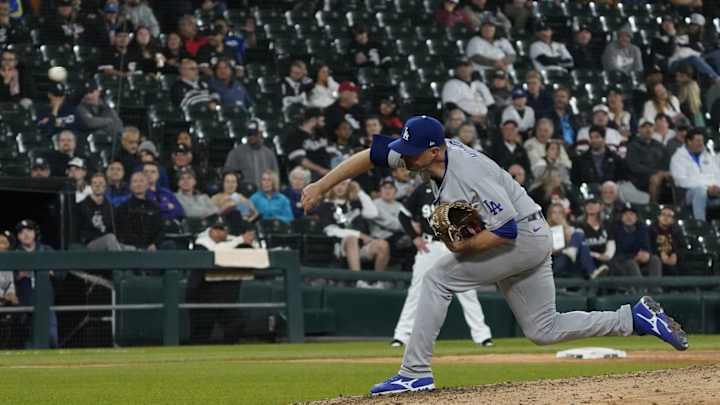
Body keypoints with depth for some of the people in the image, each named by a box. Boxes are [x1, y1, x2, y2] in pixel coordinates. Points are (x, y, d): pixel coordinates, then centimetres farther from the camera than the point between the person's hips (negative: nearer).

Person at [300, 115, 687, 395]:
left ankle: (415, 372, -11)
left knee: (438, 278, -12)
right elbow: (372, 154, -2)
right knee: (543, 330, 13)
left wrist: (463, 247, -21)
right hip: (529, 243, 10)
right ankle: (636, 317, 15)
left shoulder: (470, 174, -30)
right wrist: (320, 187, -7)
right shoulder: (423, 151, -7)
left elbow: (507, 230, -29)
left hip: (526, 238, -10)